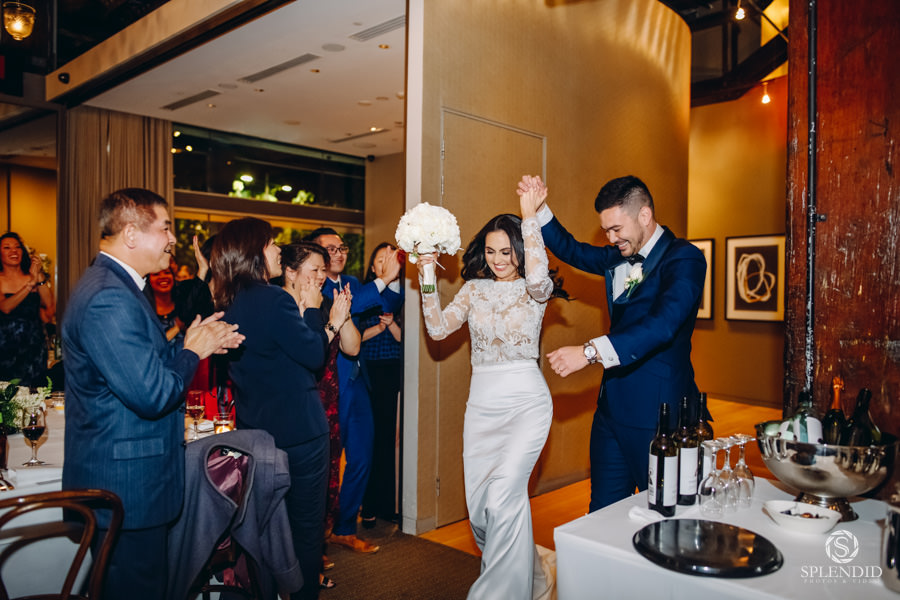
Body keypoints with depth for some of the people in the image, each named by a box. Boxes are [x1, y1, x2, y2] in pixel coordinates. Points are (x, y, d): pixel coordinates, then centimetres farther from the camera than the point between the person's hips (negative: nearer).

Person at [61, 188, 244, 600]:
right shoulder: (109, 298, -25)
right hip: (127, 486, -11)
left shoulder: (115, 286, 11)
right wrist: (192, 351, -12)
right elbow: (152, 394, -29)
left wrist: (202, 341, 3)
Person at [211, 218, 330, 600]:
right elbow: (315, 355, -14)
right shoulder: (273, 300, -21)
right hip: (298, 429, -8)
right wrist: (311, 308, -3)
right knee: (305, 525, 8)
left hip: (255, 431, 8)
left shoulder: (228, 305, 4)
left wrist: (302, 310, 9)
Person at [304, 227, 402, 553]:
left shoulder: (351, 281, 13)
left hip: (355, 381, 8)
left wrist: (393, 278, -10)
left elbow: (389, 305, 8)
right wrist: (383, 279, -29)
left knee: (361, 457, 13)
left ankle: (344, 528, 30)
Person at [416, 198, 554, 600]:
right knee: (478, 505, 8)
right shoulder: (474, 288, 8)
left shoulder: (535, 290, -3)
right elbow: (438, 328, -1)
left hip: (526, 402, -4)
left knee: (502, 497, -17)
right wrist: (427, 280, -9)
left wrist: (529, 215, -23)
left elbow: (537, 275, -28)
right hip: (481, 404, 5)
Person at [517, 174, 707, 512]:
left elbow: (663, 323, -28)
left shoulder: (683, 259, -13)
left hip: (658, 412, -7)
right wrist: (538, 209, 10)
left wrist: (591, 351, -36)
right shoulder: (619, 256, 10)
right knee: (604, 511, 14)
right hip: (613, 406, 7)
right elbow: (572, 251, 25)